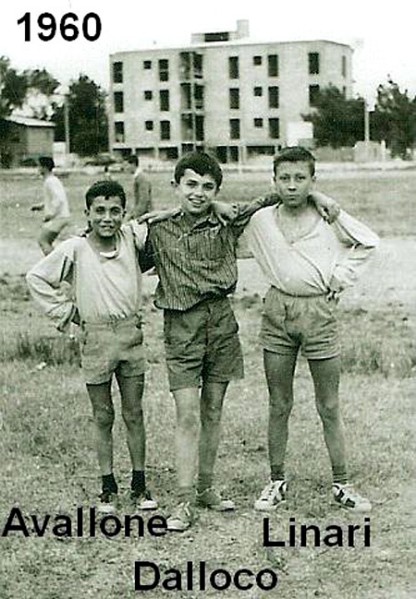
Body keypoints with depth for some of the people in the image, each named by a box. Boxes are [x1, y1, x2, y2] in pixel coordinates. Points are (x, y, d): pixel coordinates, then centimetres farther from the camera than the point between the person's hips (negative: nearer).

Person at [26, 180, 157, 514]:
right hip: (96, 338, -2)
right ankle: (108, 488, 21)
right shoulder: (75, 249, -7)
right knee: (103, 417, 9)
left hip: (131, 334, 2)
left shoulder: (132, 237, -2)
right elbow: (36, 278, 2)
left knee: (134, 414, 10)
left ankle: (139, 486, 21)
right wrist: (65, 310, 1)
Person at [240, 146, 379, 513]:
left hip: (319, 309, -1)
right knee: (279, 406, 8)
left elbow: (369, 242, 10)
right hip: (277, 309, 1)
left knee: (329, 407, 5)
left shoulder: (330, 217, -3)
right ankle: (277, 481, 20)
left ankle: (341, 484, 16)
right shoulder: (260, 221, 1)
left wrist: (341, 277, 5)